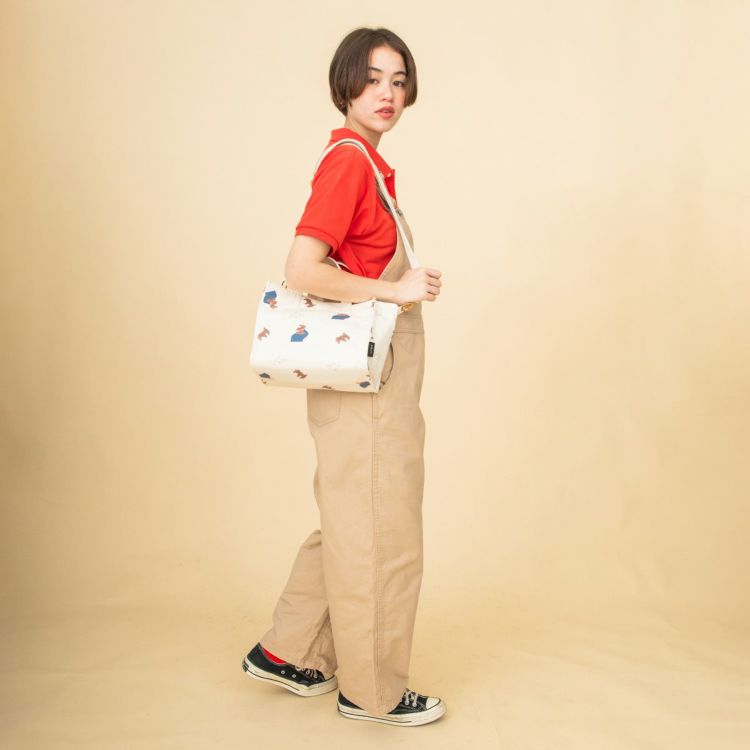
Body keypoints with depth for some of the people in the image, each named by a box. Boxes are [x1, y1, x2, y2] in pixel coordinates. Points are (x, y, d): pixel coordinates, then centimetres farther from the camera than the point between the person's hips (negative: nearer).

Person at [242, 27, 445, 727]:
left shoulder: (364, 161, 12)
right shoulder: (348, 161, -17)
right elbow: (301, 271, -24)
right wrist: (399, 290, -18)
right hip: (367, 378, -10)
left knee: (350, 525, 20)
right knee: (379, 534, 3)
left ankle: (287, 652, 32)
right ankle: (373, 690, 20)